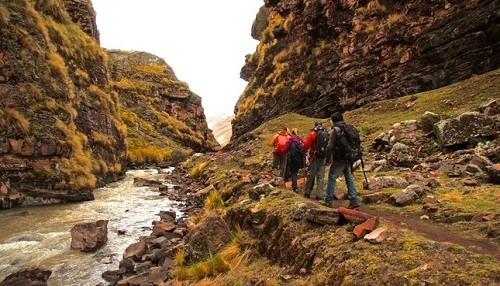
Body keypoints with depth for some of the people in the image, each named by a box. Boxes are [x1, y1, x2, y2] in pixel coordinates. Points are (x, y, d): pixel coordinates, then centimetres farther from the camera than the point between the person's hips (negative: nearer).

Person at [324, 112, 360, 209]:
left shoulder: (335, 130, -11)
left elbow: (330, 147, -16)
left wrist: (327, 159, -7)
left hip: (338, 159, -7)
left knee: (332, 178, 4)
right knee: (349, 178, 11)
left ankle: (328, 200, 9)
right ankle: (353, 200, 9)